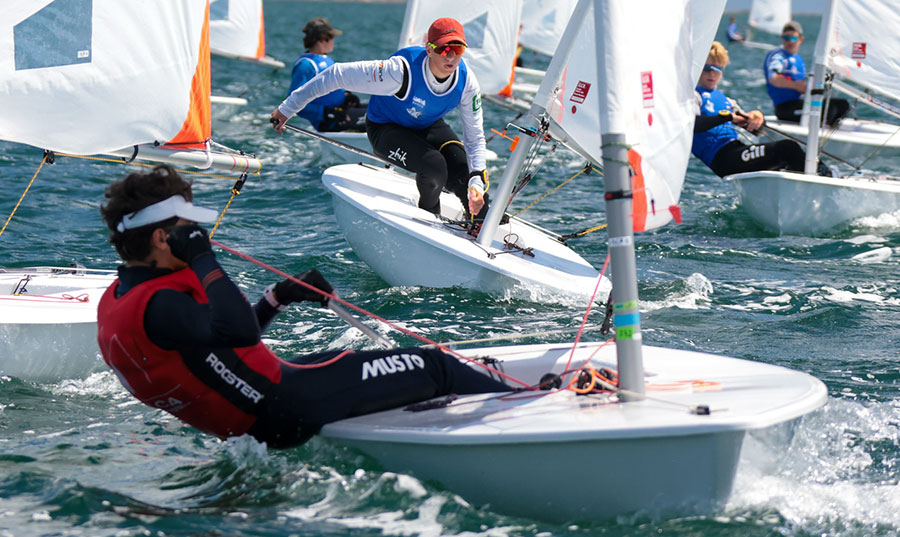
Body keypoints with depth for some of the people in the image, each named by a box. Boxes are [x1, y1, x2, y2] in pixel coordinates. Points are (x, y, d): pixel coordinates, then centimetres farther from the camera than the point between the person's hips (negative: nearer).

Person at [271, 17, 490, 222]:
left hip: (429, 126, 5)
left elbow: (475, 137, -10)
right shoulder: (401, 71, -36)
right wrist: (287, 108, -23)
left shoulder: (467, 81, -21)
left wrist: (476, 182, -26)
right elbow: (338, 75, -29)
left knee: (466, 174, -17)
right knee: (434, 165, -31)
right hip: (386, 127, -5)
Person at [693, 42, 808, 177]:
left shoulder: (723, 99, 29)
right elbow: (693, 124, -18)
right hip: (722, 159, -8)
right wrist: (727, 117, -20)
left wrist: (757, 117, 0)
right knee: (787, 147, -20)